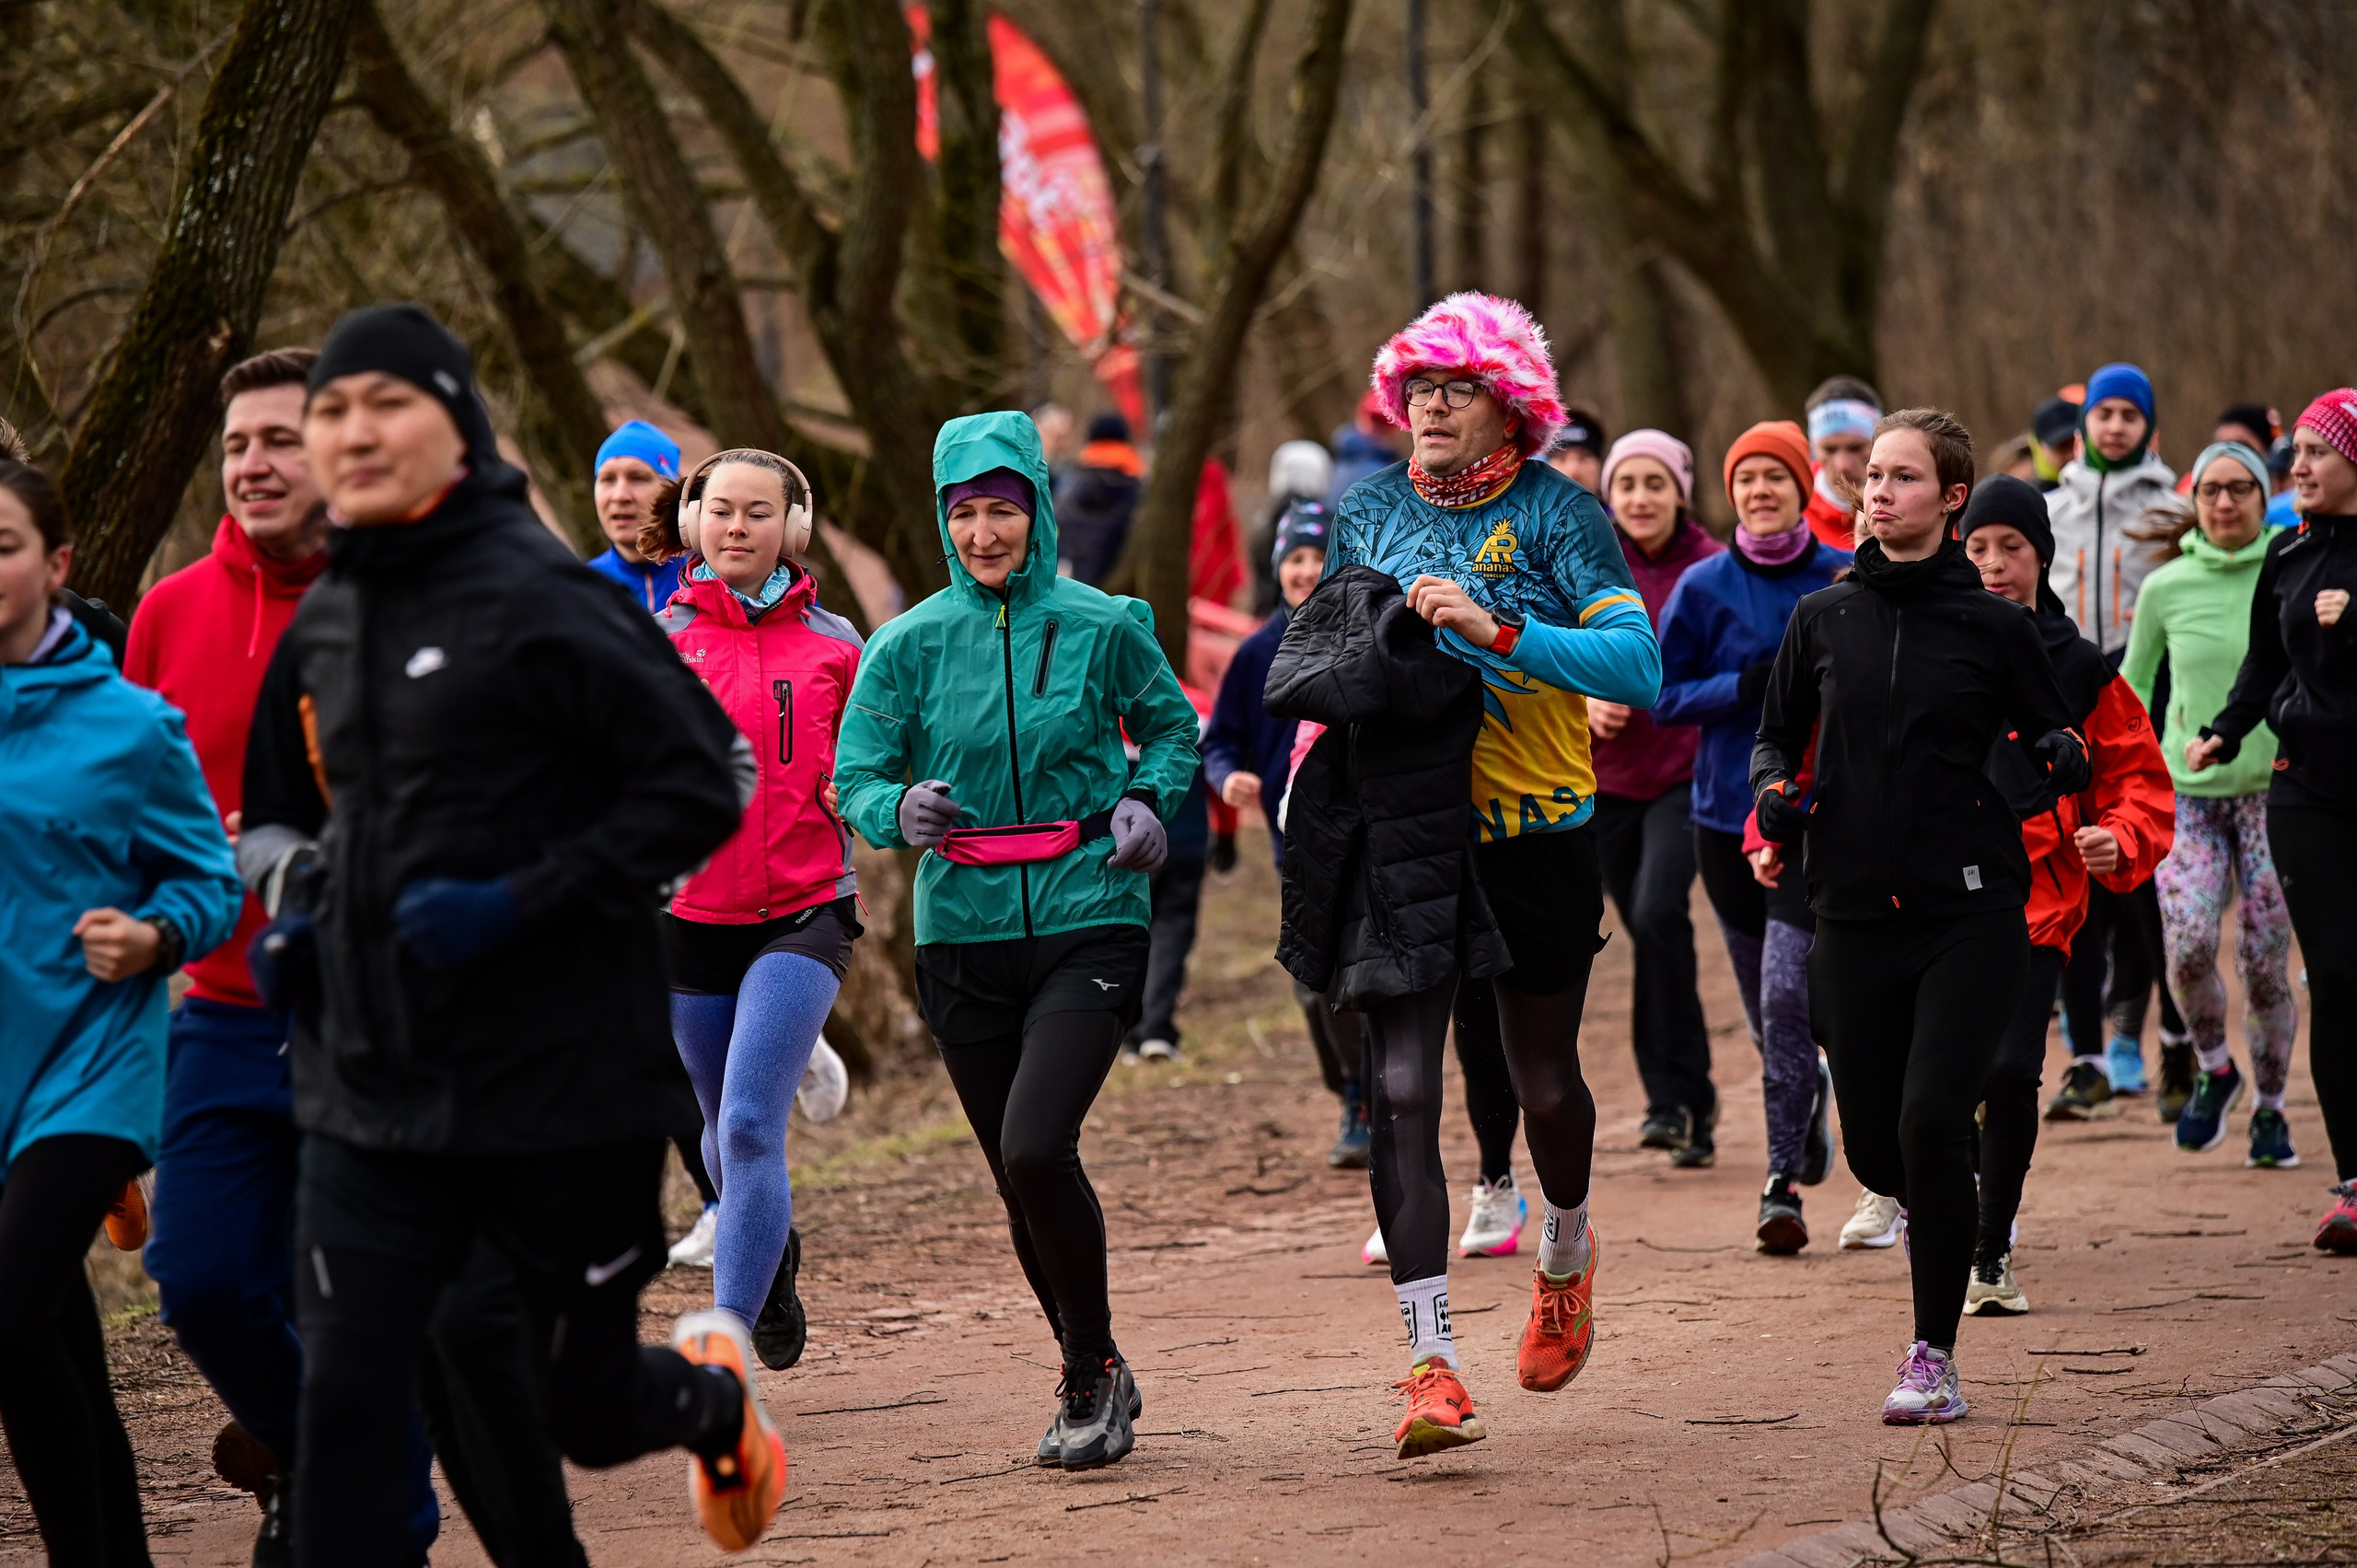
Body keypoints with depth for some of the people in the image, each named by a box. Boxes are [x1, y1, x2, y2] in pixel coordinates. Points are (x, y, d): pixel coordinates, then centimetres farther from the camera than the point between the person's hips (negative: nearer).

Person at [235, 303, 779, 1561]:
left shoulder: (538, 599, -13)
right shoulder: (323, 624, 8)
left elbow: (704, 784, -15)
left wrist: (523, 902, -21)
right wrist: (297, 908, 6)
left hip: (563, 1077, -5)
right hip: (371, 1086, 5)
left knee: (587, 1411, 10)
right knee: (344, 1404, -6)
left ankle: (713, 1391, 45)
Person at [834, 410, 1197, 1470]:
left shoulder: (1103, 626, -1)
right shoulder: (910, 644, 1)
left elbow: (1171, 727, 15)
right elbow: (854, 777, 2)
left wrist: (1148, 798, -5)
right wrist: (900, 811, -20)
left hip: (1089, 922, -3)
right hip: (965, 934, 3)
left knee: (1035, 1151, -19)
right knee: (1021, 1181, 8)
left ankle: (1092, 1371, 0)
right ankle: (1092, 1382, 29)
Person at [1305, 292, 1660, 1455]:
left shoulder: (1557, 515, -7)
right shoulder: (1368, 514, 5)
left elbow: (1637, 667, -18)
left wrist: (1494, 628, -28)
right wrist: (1313, 779, 3)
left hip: (1537, 834, -2)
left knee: (1544, 1082, 12)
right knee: (1399, 1088, -11)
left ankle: (1565, 1254, 45)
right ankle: (1430, 1361, -13)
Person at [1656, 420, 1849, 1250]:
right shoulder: (1705, 588, 0)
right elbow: (1665, 696, -1)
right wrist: (1751, 685, -15)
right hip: (1727, 813, 2)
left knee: (1786, 995, -16)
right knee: (1765, 1013, 12)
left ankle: (1784, 1184, -10)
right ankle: (1810, 1096, 44)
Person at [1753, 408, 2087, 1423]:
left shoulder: (1993, 627, 0)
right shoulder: (1823, 619, 7)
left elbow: (2057, 739, 7)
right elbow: (1775, 735, 18)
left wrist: (2059, 761, -16)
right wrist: (1773, 790, -3)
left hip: (1971, 917, -3)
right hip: (1855, 916, 3)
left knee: (1932, 1120, -16)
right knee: (1873, 1143, 4)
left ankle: (1935, 1357, -5)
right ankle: (1932, 1209, 43)